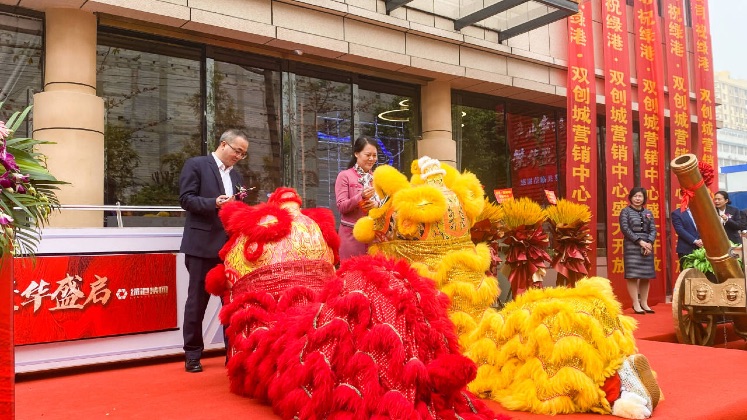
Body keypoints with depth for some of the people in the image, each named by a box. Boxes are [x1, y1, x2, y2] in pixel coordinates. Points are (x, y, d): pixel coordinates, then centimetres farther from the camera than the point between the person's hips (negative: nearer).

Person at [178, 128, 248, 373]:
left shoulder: (236, 176, 20)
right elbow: (186, 199, -8)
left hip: (231, 246, 6)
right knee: (197, 301, 2)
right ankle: (192, 355, 12)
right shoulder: (196, 165, 0)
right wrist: (214, 203, -21)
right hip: (203, 244, -6)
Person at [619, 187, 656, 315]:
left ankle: (644, 303, 12)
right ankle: (636, 304, -4)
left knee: (646, 275, 4)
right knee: (632, 275, -7)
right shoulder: (625, 211, 2)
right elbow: (625, 229, -8)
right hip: (632, 246, -4)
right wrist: (640, 241, -15)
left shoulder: (648, 212, 14)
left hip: (647, 245, 4)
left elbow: (653, 229, 7)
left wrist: (649, 243, -11)